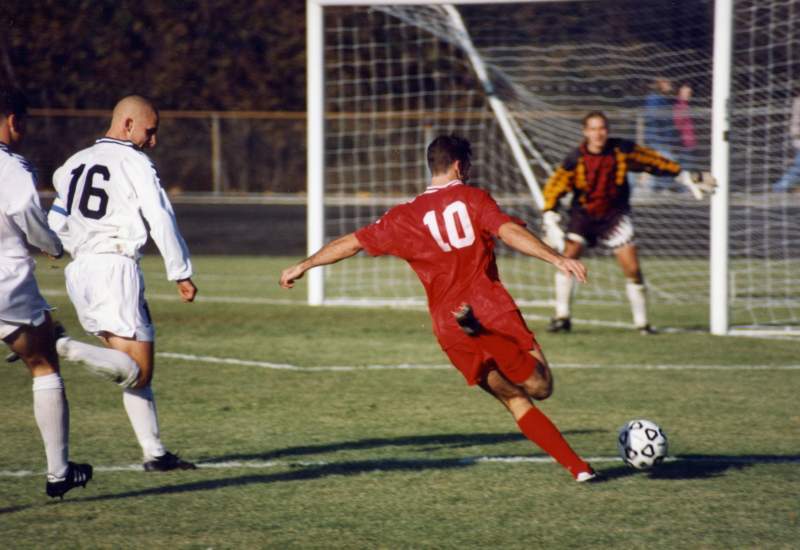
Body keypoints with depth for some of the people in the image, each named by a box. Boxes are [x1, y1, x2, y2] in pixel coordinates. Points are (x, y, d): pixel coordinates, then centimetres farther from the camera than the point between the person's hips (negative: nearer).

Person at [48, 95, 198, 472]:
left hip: (79, 271, 8)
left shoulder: (75, 164, 19)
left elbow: (57, 226, 20)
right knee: (136, 371, -14)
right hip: (115, 267, -8)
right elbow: (161, 220, -8)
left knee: (136, 372, 14)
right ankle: (60, 350, -31)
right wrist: (181, 273, -2)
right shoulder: (135, 163, -2)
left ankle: (154, 453, 12)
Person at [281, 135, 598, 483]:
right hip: (493, 311, -4)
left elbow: (352, 243, 17)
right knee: (540, 387, -7)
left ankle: (577, 466, 2)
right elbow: (510, 232, -14)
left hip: (448, 330, 4)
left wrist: (304, 266, 30)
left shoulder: (405, 216, 12)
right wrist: (556, 259, -20)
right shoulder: (473, 199, 3)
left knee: (517, 402, 13)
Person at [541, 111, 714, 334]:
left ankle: (641, 322, 6)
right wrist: (550, 221, -21)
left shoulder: (622, 150, -11)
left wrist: (687, 178, 6)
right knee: (568, 257, -19)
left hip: (614, 215, 0)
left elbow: (654, 161, 1)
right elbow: (553, 189, -10)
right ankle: (562, 317, -8)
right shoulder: (575, 160, -15)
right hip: (584, 214, 0)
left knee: (632, 269, -8)